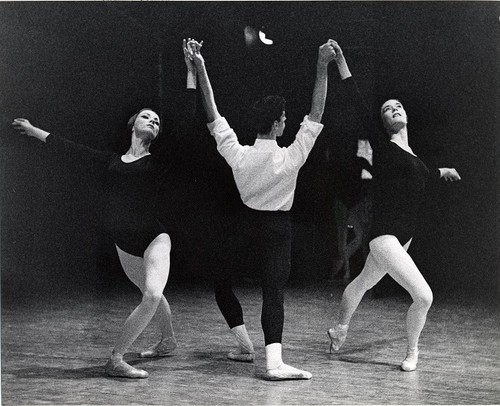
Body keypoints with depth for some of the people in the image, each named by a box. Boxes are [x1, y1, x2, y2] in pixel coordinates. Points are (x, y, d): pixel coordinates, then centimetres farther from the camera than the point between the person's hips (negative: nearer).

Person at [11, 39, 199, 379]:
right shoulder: (112, 161, 9)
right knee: (151, 295, 16)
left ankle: (116, 357, -16)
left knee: (152, 295, -23)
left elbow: (187, 122, -7)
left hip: (154, 237, -4)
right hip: (124, 242, 4)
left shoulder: (159, 160, 0)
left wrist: (192, 72, -9)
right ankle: (168, 341, 41)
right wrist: (36, 131, 28)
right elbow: (73, 149, 20)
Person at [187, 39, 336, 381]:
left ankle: (246, 346, 20)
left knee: (223, 283, 20)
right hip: (277, 228, -2)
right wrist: (322, 68, -18)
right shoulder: (289, 159, -17)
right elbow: (316, 115, -16)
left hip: (247, 224, 2)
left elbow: (214, 116, -5)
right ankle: (274, 362, -15)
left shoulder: (238, 156, -11)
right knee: (273, 292, -4)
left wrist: (201, 69, -2)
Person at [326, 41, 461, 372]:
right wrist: (342, 62, -19)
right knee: (424, 296, -16)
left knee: (364, 282, 28)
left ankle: (340, 330, 50)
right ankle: (412, 352, 7)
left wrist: (442, 172, 54)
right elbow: (359, 105, -15)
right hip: (384, 235, -8)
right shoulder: (382, 145, -8)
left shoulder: (411, 156, 13)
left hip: (403, 236, 8)